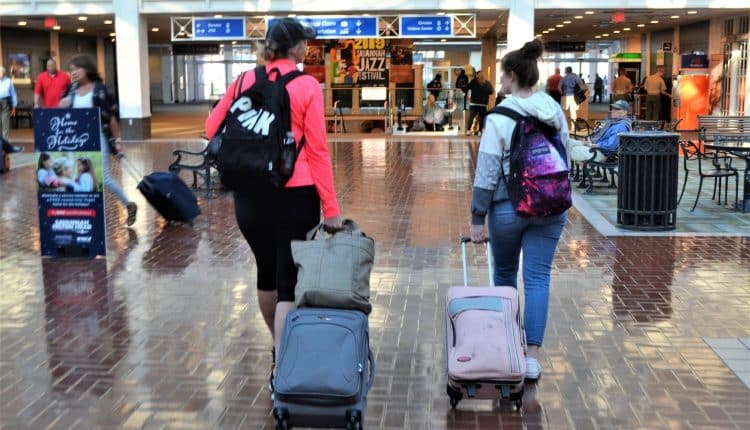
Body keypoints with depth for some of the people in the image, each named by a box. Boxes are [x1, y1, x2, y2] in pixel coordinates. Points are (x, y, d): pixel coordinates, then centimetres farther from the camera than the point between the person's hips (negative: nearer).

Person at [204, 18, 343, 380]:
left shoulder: (245, 81, 3)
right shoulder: (307, 86, -7)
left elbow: (213, 128, 4)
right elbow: (317, 150, -9)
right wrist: (331, 207, -6)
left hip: (249, 194, 4)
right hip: (294, 194, -4)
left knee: (266, 270, 20)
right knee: (290, 279, 1)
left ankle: (278, 347, 39)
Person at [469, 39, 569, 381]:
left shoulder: (500, 117, -12)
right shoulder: (555, 111, 2)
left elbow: (486, 172, -11)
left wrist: (477, 218, -5)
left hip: (508, 207, -3)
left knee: (505, 274, 17)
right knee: (538, 278, 4)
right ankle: (531, 356, 0)